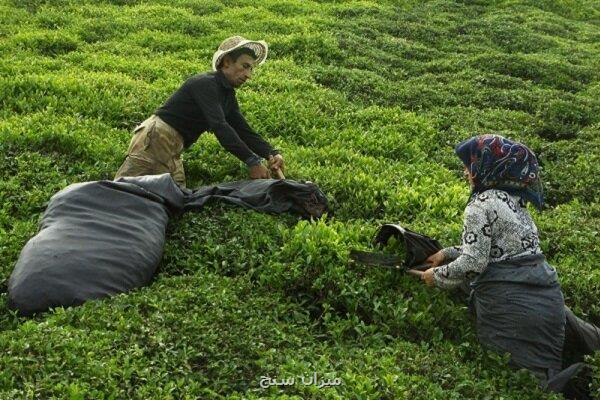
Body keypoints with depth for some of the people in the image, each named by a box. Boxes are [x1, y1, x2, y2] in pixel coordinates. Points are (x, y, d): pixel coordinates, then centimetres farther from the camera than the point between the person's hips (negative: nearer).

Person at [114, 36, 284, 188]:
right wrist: (252, 161, -33)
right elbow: (219, 127, -28)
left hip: (173, 151, 9)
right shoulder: (206, 84, -16)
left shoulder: (228, 95, 13)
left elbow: (245, 131, 9)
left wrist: (271, 153, -9)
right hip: (155, 138, -9)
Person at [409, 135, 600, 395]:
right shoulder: (512, 198, 14)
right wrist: (448, 253, 24)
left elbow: (472, 263, -16)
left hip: (511, 306, -8)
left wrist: (437, 276, 0)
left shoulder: (481, 205, -12)